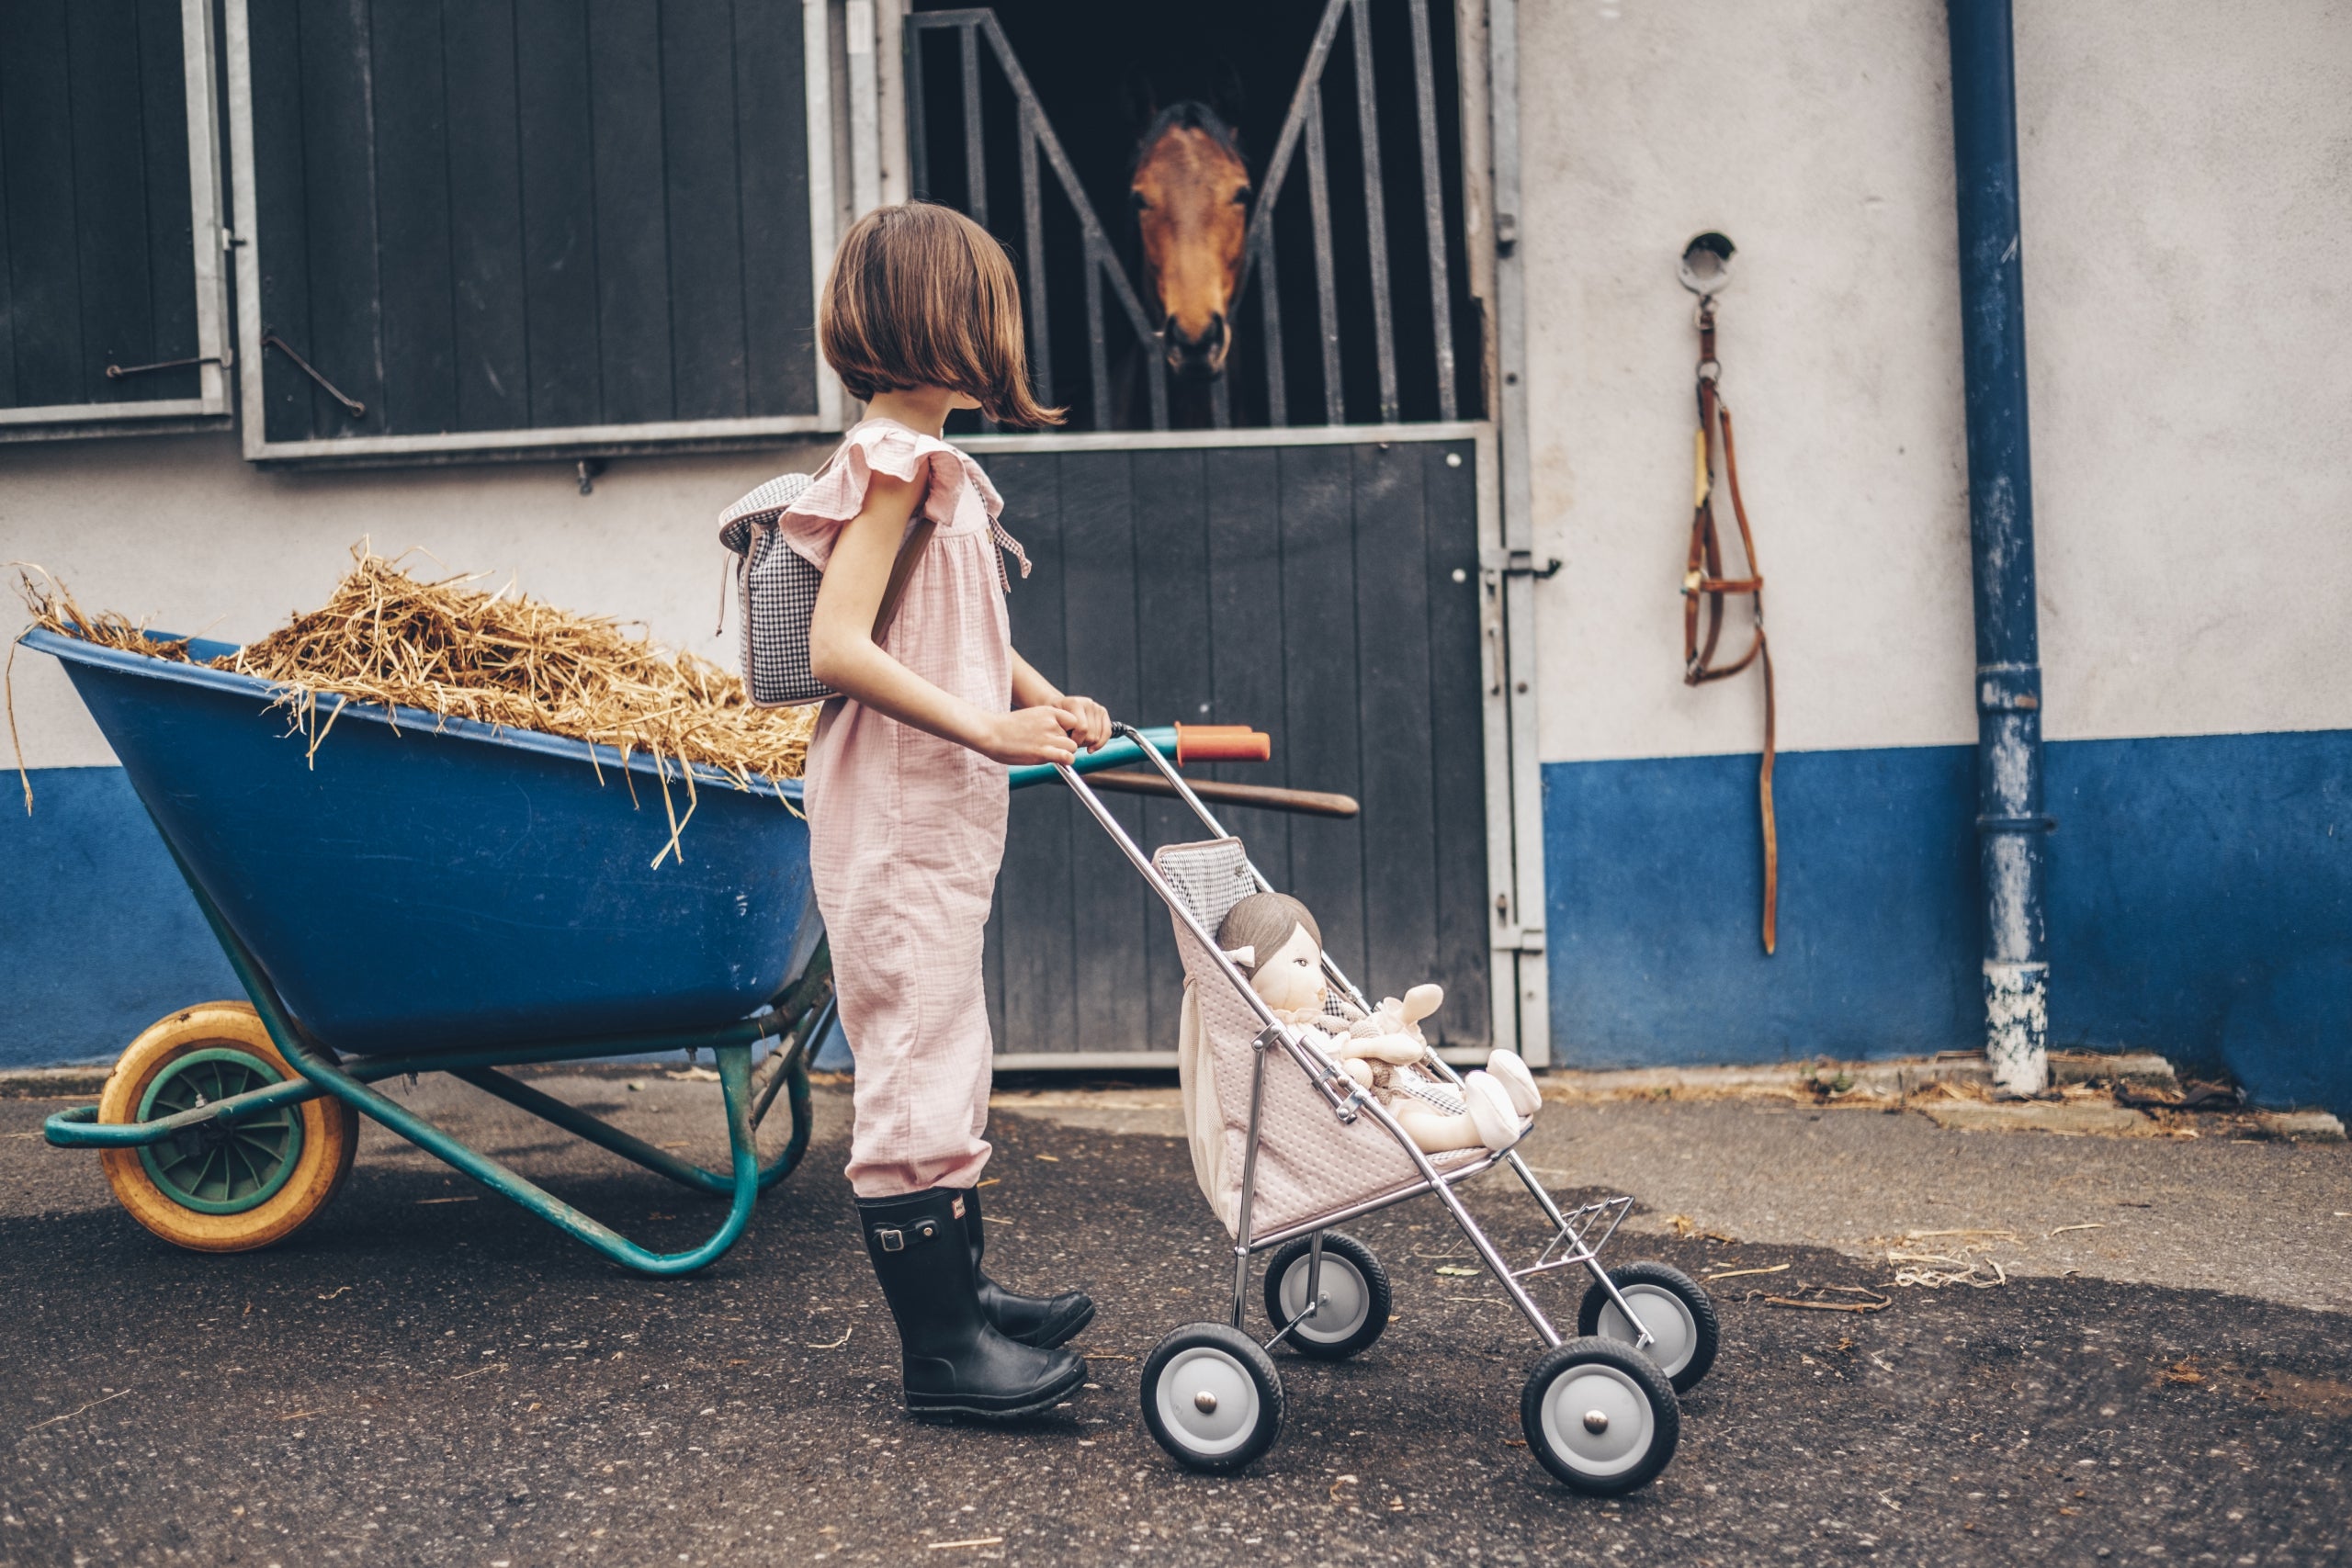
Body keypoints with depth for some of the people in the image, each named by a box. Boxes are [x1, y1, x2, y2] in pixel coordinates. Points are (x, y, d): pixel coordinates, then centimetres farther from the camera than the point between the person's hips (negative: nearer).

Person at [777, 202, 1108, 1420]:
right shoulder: (899, 462, -16)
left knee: (947, 1058, 19)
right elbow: (837, 648, -24)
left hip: (936, 818, 11)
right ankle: (939, 1350, 2)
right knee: (917, 1066, -5)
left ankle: (961, 1295, 32)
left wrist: (1046, 701, 6)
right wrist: (986, 727, -27)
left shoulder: (932, 467, 15)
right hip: (893, 820, -11)